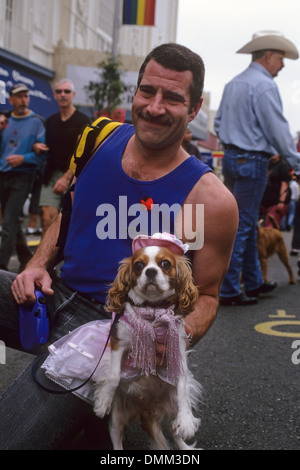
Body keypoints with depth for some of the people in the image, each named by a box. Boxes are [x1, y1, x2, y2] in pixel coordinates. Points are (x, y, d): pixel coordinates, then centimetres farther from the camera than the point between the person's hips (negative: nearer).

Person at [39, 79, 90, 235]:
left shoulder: (83, 121, -1)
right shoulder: (50, 121, 16)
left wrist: (66, 178, -17)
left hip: (74, 177, -4)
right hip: (52, 175, 4)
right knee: (48, 217, -10)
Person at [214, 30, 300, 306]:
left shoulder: (233, 84, 14)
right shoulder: (265, 86, -14)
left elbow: (219, 122, 20)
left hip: (231, 158, 9)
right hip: (253, 161, -9)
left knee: (248, 224, 17)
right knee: (242, 226, -4)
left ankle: (254, 282, 27)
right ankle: (229, 291, 1)